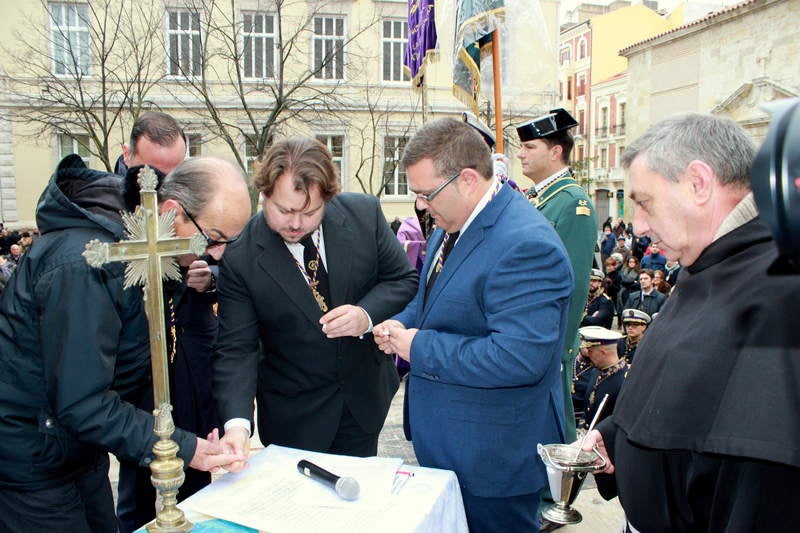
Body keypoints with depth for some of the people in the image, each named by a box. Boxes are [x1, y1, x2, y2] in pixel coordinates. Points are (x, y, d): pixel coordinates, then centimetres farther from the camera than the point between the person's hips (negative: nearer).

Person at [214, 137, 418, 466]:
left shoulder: (364, 214, -13)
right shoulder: (240, 257, -19)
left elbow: (404, 279, -4)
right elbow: (236, 349, -16)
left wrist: (366, 315, -23)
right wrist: (237, 423, -30)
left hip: (366, 399, 3)